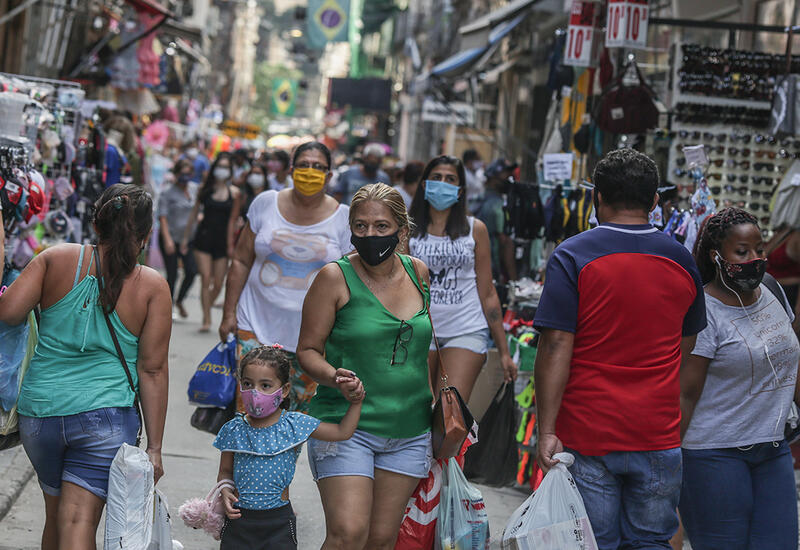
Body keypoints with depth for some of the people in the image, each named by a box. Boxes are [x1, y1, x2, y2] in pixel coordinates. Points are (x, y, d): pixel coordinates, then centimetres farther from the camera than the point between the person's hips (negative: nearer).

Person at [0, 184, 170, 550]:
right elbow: (152, 370, -3)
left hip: (39, 410, 3)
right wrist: (154, 448, 0)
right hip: (106, 419, -3)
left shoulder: (56, 259, 1)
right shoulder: (152, 287, -2)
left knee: (56, 514, 20)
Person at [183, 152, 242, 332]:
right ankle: (206, 320, -6)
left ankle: (207, 309, 26)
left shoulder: (234, 192, 0)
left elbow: (232, 220, 0)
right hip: (204, 238, 0)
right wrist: (186, 238, 11)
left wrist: (230, 244, -2)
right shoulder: (205, 189, 4)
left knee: (218, 284, 0)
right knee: (206, 280, -9)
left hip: (222, 241, 0)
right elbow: (194, 214, 11)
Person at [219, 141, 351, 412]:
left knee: (307, 413, 3)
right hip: (258, 326, 0)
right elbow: (241, 261, 7)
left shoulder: (343, 218, 1)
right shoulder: (266, 203, 3)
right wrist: (229, 314, 3)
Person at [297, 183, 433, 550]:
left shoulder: (418, 273, 8)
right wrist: (334, 376, -23)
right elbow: (308, 350, -4)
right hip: (345, 424, -4)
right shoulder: (336, 277, -6)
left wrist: (435, 395, 16)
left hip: (408, 431, 5)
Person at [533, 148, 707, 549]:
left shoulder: (571, 257, -8)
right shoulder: (682, 261, 5)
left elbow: (556, 348, -14)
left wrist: (546, 430, -13)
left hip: (587, 437, -3)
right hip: (659, 438, 3)